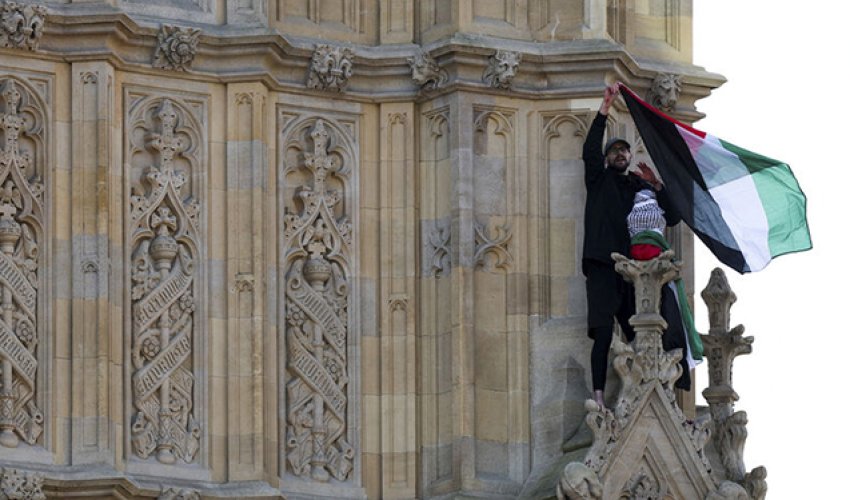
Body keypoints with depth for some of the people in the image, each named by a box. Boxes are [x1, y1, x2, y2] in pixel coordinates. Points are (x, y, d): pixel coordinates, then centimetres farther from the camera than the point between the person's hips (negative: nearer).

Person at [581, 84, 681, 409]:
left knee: (638, 334, -4)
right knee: (603, 333, -14)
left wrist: (656, 187, 3)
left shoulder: (641, 186, 21)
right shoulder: (599, 179, 15)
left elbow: (672, 218, 15)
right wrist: (604, 110, -11)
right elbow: (590, 151, -4)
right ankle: (599, 396, -19)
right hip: (602, 266, -3)